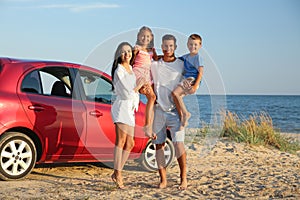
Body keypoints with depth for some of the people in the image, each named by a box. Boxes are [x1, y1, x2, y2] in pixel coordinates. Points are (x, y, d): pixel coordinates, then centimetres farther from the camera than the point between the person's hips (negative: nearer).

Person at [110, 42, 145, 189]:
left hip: (130, 109, 9)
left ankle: (117, 173, 10)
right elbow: (126, 94, -14)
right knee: (121, 140, -15)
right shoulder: (119, 71, -9)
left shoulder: (131, 69, 18)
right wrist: (138, 86, -1)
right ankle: (117, 174, -15)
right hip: (122, 107, -9)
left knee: (129, 143, 6)